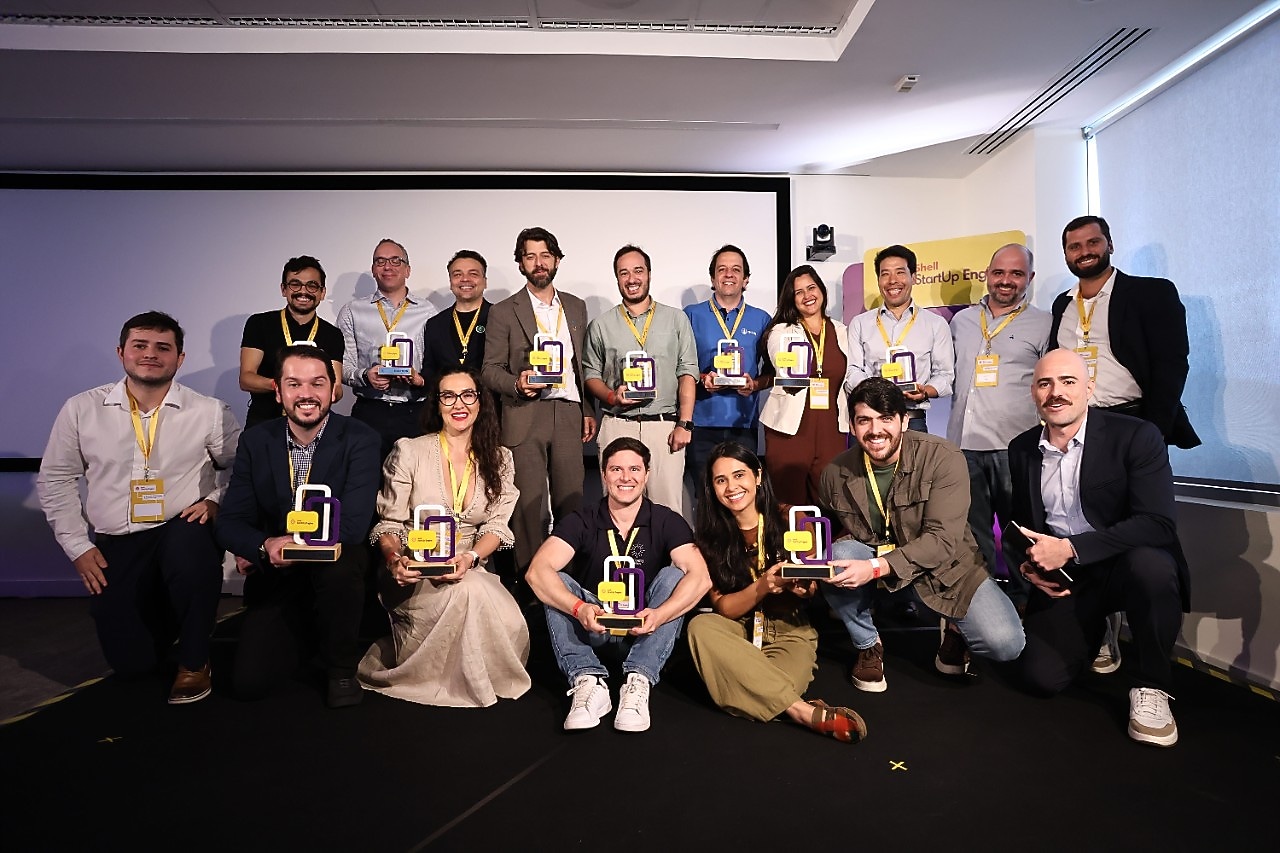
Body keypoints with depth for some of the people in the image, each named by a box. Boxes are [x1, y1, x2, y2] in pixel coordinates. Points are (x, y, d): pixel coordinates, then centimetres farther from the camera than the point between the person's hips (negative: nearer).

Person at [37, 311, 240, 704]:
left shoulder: (209, 412, -4)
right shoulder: (81, 409, 1)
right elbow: (54, 480, 8)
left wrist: (215, 499, -13)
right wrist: (78, 547, 3)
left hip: (182, 533, -2)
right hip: (114, 546, 2)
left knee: (190, 547, -40)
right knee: (131, 662, -5)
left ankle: (194, 661, -13)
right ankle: (161, 614, 35)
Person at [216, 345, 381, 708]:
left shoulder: (360, 440, -12)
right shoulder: (256, 441, -1)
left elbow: (353, 524, -22)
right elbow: (230, 524, -4)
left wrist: (288, 544, -22)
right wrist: (265, 547, -24)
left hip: (336, 566, -2)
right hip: (276, 578, 3)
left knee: (338, 563, -37)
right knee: (249, 683, -12)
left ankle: (342, 669, -9)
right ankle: (307, 634, 23)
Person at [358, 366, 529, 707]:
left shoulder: (498, 459, 7)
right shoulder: (408, 451, -2)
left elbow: (496, 525, 1)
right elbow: (389, 522, -1)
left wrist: (470, 558, -20)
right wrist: (394, 559, -23)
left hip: (473, 571, 3)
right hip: (415, 574, -2)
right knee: (468, 594, -34)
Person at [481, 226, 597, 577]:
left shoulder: (576, 307, 16)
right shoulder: (504, 312, 4)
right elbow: (490, 370, 2)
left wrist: (588, 410, 14)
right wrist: (517, 384, -17)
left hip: (568, 414, 3)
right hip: (525, 417, -3)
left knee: (572, 502, 4)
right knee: (528, 504, -1)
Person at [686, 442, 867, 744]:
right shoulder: (709, 537, -2)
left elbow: (811, 591, -1)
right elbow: (722, 607, -7)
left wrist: (803, 587, -27)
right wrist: (762, 586, -27)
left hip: (789, 631, -3)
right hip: (737, 631, 3)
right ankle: (802, 710, -36)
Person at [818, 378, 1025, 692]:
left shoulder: (943, 458, -20)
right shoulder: (837, 473, -10)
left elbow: (943, 539, -25)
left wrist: (876, 567, -37)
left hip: (943, 565, -2)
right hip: (870, 563, 2)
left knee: (1006, 644, -23)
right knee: (837, 554, -30)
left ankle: (954, 627, 15)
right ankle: (867, 646, -3)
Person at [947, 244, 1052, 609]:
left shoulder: (1043, 324, 3)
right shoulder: (962, 320, 14)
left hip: (1015, 444, -4)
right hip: (964, 442, 4)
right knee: (972, 531, 12)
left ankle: (1021, 600, 18)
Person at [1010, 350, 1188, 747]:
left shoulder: (1137, 436, -12)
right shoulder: (1022, 449, 2)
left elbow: (1158, 524, -23)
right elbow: (1021, 522, 13)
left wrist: (1070, 548, -29)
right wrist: (1027, 563, -7)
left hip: (1127, 565, -3)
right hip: (1063, 579, 3)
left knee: (1149, 564, -38)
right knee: (1042, 676, -12)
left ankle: (1152, 687, -14)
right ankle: (1097, 632, 24)